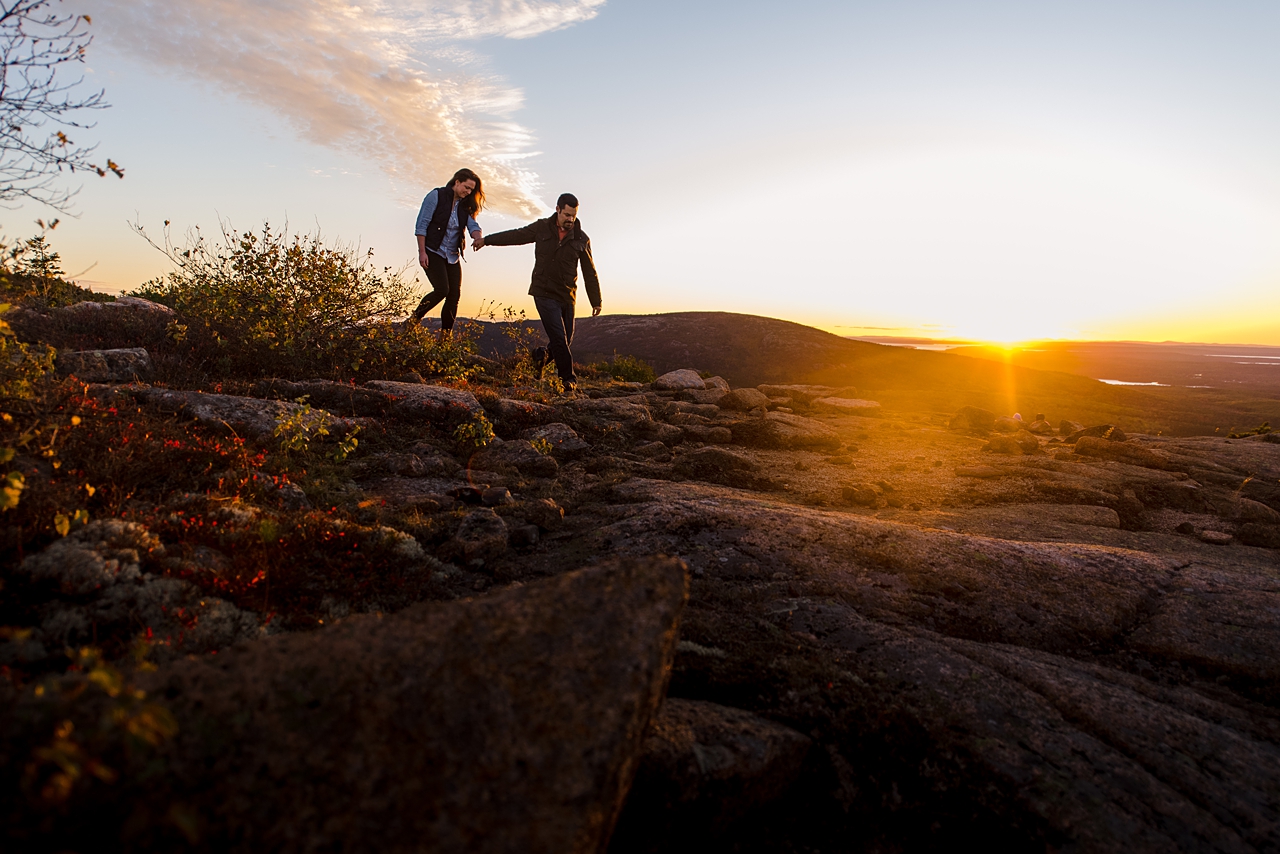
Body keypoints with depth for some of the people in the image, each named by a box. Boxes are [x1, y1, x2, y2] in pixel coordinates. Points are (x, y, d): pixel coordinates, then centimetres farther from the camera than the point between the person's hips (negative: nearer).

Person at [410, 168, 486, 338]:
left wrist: (477, 238, -29)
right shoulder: (436, 195, -7)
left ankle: (444, 338, 9)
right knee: (442, 290, -20)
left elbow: (473, 225, -4)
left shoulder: (464, 206, 10)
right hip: (433, 252, -6)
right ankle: (414, 320, 1)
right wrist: (422, 252, -17)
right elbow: (422, 224, -10)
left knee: (454, 295, 0)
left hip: (452, 257, 6)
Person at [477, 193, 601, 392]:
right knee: (559, 338, -14)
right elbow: (516, 236, 14)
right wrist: (487, 240, 20)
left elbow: (590, 273, 7)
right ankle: (568, 378, -6)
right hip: (544, 293, -3)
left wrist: (596, 301, 7)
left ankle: (537, 360, 29)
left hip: (567, 296, 3)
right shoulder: (542, 228, 1)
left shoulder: (582, 239, 3)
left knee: (565, 341, 6)